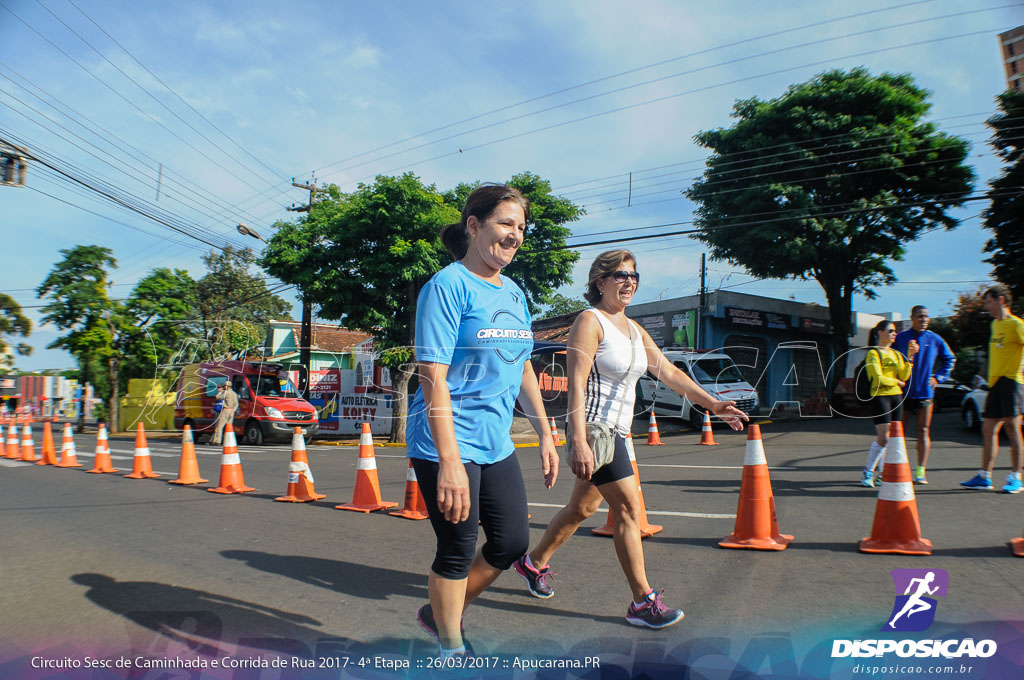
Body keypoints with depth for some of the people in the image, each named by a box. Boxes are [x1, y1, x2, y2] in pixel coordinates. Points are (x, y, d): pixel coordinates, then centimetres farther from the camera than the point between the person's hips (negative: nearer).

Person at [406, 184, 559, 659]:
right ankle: (451, 650, 26)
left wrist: (545, 434, 16)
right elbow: (433, 376, -19)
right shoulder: (449, 286, -13)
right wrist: (449, 462, -25)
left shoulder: (514, 293, 11)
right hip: (448, 444, -8)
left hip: (497, 443, 8)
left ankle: (440, 614, 34)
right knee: (458, 552, 3)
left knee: (512, 543, 12)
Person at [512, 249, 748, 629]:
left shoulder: (634, 330, 15)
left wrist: (712, 404, 8)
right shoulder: (590, 321, -11)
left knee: (584, 507, 16)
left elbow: (668, 372, 16)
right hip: (593, 429, -9)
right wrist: (579, 443, -26)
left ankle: (534, 563, 35)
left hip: (618, 432, 9)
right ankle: (643, 601, 3)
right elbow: (576, 384, -18)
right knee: (628, 508, -8)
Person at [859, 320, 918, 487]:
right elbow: (878, 378, -13)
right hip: (879, 397, -7)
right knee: (883, 437, -12)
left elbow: (904, 376, 5)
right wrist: (898, 382, 1)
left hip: (896, 397, 7)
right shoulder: (873, 353, -3)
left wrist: (910, 356, -2)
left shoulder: (896, 354, 18)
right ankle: (867, 471, 0)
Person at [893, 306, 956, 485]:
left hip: (925, 392, 1)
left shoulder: (934, 339, 5)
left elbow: (949, 359, 17)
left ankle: (920, 471, 1)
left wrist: (938, 377, 6)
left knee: (923, 431, 0)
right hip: (903, 392, -1)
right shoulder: (900, 338, 1)